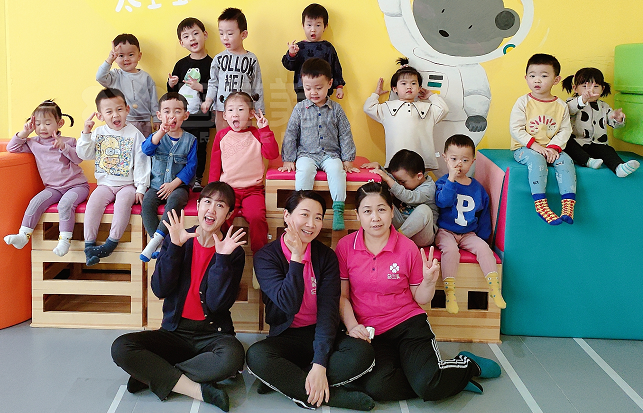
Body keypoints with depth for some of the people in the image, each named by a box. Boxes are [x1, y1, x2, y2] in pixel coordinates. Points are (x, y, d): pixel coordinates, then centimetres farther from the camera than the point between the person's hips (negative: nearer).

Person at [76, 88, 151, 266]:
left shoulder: (134, 134, -3)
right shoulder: (98, 133, 8)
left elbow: (141, 162, -5)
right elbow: (84, 154, 5)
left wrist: (141, 188, -10)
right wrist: (86, 133, -7)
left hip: (128, 184, -3)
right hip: (105, 184, 3)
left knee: (123, 201, -32)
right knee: (94, 202, -23)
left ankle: (112, 242, -24)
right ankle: (89, 244, -18)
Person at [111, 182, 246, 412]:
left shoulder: (233, 252, -2)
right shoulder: (177, 241, 5)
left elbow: (217, 303, -12)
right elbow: (160, 290, -7)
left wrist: (222, 258, -20)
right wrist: (175, 246, -15)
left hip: (212, 333, -2)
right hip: (175, 331, 2)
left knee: (232, 357, -37)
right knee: (121, 348, -22)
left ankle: (154, 376, -18)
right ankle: (199, 389, -24)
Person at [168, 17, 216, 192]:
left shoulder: (210, 64, -4)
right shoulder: (181, 64, 9)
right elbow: (172, 91, 14)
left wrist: (200, 87, -21)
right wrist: (171, 84, -6)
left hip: (201, 116, -3)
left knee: (200, 148, 6)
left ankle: (197, 180, 19)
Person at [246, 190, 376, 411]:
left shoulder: (326, 256, -2)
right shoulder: (265, 257, -7)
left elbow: (328, 310, -12)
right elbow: (289, 305, -20)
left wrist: (320, 364, -24)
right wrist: (297, 258, -22)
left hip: (321, 335, 2)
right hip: (285, 337, -1)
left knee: (362, 353, -28)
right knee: (256, 356, -34)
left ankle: (284, 381, -21)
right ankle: (333, 395, -26)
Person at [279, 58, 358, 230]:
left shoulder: (336, 109, 5)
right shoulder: (300, 109, 4)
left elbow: (345, 135, 9)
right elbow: (290, 135, 7)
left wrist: (347, 160, 4)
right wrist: (288, 160, 3)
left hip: (331, 154, 0)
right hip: (306, 154, 0)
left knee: (336, 170, -31)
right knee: (304, 171, -31)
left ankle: (338, 209, -29)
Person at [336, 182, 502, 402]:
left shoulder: (407, 248, -2)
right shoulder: (345, 247, -1)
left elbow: (420, 299, 6)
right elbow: (342, 296, 4)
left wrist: (429, 281, -15)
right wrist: (352, 326, -12)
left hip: (409, 325, -1)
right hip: (370, 332, 1)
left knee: (428, 385, -26)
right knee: (377, 387, -28)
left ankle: (468, 365, 10)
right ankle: (445, 380, -5)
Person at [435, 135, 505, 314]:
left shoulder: (477, 188, 10)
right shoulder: (443, 182, 0)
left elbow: (484, 215, 18)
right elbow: (442, 201, -21)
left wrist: (482, 236, 11)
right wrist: (451, 180, -26)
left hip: (469, 234, 3)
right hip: (445, 232, -3)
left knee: (483, 247, -22)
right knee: (451, 249, -32)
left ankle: (494, 286, -21)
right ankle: (449, 290, -29)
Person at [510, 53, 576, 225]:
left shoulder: (561, 106, 7)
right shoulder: (523, 102, -2)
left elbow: (565, 130, 5)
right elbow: (515, 129, -8)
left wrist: (554, 147, -14)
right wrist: (534, 145, -18)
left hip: (550, 149, 3)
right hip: (523, 148, -3)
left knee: (565, 159, -24)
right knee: (536, 159, -33)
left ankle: (568, 203, -27)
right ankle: (540, 204, -38)